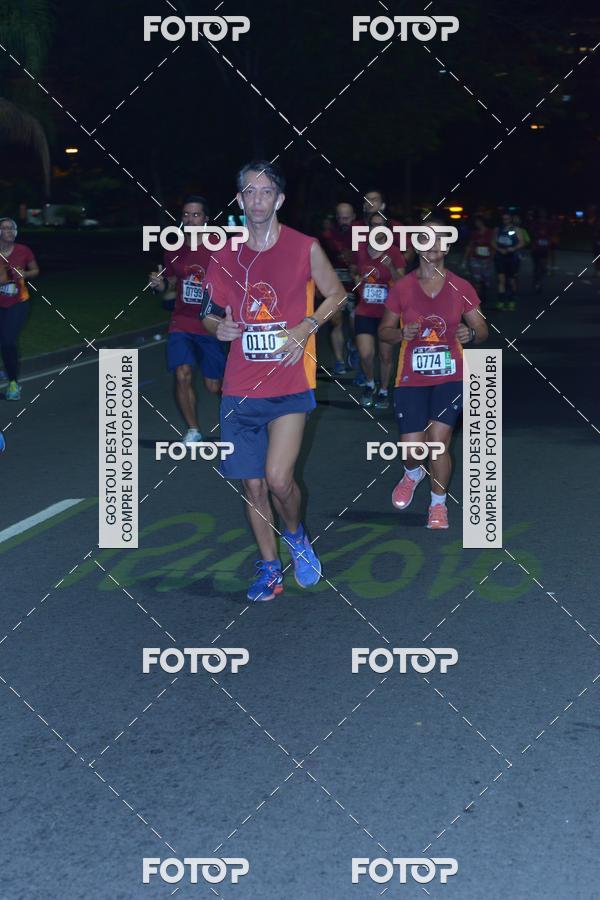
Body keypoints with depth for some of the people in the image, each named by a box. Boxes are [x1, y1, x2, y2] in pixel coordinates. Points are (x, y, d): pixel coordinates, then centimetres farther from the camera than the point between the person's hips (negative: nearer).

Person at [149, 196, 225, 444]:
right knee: (183, 374, -17)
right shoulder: (174, 251, 4)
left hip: (210, 326, -3)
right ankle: (193, 430, 2)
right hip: (181, 324, 3)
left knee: (214, 386, 5)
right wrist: (160, 284, -5)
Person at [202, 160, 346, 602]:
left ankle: (295, 533, 17)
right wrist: (217, 326, -6)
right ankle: (269, 569, 24)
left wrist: (307, 327, -8)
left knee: (278, 478, -16)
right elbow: (209, 312, 17)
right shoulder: (225, 255, 6)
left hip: (290, 386, -3)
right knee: (252, 483, 7)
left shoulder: (305, 248, -2)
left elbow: (336, 295, 8)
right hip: (240, 389, 3)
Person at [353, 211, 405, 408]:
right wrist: (357, 278, 7)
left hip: (387, 313, -1)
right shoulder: (360, 250, 0)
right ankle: (370, 384, 19)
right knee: (366, 355, -11)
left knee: (385, 355, 6)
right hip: (365, 312, 1)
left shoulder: (394, 253, -7)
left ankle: (383, 392, 27)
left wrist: (391, 268, -29)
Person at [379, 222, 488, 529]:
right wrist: (402, 334, -16)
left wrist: (471, 334, -17)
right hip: (411, 379, 0)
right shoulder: (401, 288, -1)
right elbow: (384, 330, 7)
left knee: (439, 443, -9)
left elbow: (482, 328, 6)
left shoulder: (461, 288, 1)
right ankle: (412, 474, 35)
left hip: (450, 377, 0)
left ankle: (438, 505, 13)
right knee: (413, 449, -4)